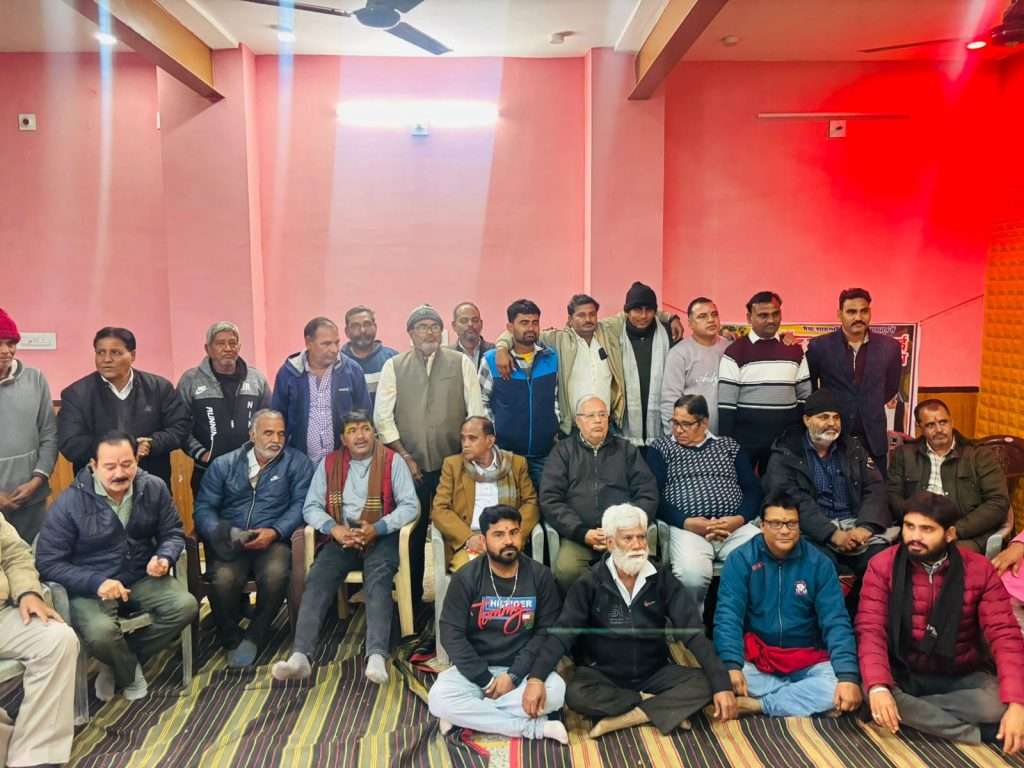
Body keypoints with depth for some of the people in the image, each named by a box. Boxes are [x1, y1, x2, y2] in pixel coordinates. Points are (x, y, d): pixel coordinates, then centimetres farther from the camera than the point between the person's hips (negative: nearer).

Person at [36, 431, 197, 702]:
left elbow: (173, 533, 5)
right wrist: (96, 582, -26)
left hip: (142, 578, 4)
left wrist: (164, 557, -19)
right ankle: (130, 673, 6)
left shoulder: (154, 488, -5)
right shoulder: (69, 503, -15)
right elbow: (48, 563, -12)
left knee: (185, 605, -21)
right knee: (100, 632, -33)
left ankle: (119, 664, 3)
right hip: (90, 587, -3)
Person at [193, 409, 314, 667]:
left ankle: (253, 637, -5)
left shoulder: (296, 462, 10)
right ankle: (231, 640, 0)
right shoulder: (223, 464, 15)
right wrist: (221, 534, -13)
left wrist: (274, 532, -16)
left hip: (273, 540, -1)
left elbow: (300, 504, 0)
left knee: (276, 574, -33)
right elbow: (204, 507, 7)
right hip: (230, 543, 1)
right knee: (224, 579, -30)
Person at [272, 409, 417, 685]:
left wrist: (376, 528, -18)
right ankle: (300, 656, -31)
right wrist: (334, 529, -13)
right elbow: (312, 506, 7)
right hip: (341, 537, 3)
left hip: (381, 536, -2)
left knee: (379, 578, -31)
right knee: (317, 579, -23)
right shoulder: (329, 463, 10)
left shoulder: (392, 461, 1)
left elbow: (409, 505, -4)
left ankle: (377, 655, -42)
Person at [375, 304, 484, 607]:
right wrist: (404, 457, -3)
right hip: (411, 465, 1)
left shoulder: (461, 363, 3)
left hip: (453, 465, 0)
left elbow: (476, 412, 2)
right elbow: (382, 416, 1)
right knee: (412, 532, 8)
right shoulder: (394, 366, 4)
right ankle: (411, 597, 22)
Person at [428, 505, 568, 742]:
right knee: (439, 699, -29)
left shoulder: (540, 575, -5)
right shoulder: (466, 578, -8)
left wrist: (514, 675, -15)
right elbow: (452, 635, -10)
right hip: (475, 669, 0)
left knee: (555, 691, -30)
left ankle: (469, 715, -15)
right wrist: (487, 681, -16)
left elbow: (547, 631, -5)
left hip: (522, 668, 1)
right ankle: (534, 728, -21)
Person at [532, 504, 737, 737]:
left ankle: (621, 719, -21)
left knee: (703, 684, -21)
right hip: (603, 676, -1)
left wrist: (722, 684, -21)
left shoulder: (662, 578, -6)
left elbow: (692, 631, -11)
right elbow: (562, 633, -18)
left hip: (655, 674, 1)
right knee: (576, 694, -31)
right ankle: (664, 708, -15)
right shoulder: (590, 584, -11)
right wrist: (537, 679, -34)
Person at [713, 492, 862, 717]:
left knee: (840, 689, -28)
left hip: (806, 662, 1)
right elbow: (727, 615, -14)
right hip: (755, 659, -1)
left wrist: (848, 676, -23)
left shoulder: (818, 563, -2)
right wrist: (732, 666, -30)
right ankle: (809, 701, -17)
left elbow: (836, 621, -8)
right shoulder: (741, 560, -6)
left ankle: (754, 706, -21)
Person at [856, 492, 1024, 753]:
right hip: (903, 674, 0)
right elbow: (870, 630, -15)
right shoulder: (882, 566, -9)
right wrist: (878, 687, -33)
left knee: (999, 706, -30)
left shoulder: (980, 570, -7)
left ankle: (910, 710, -12)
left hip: (962, 677, 0)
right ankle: (974, 733, -18)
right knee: (870, 696, -32)